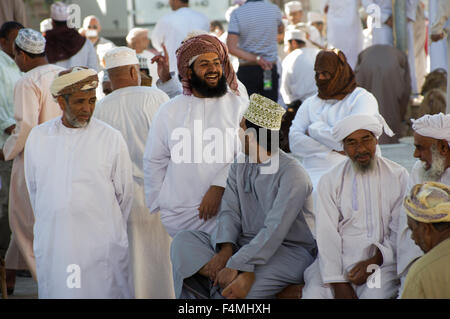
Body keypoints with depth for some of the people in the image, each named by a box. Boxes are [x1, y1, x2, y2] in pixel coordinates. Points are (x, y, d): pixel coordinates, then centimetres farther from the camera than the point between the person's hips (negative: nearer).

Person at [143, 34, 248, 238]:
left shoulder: (239, 104, 5)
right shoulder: (168, 112, 8)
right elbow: (154, 163, 13)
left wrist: (219, 187, -16)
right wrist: (156, 208, 11)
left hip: (224, 210, -1)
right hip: (179, 212, 1)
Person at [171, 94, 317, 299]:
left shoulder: (292, 174, -15)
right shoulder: (239, 167, 11)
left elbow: (275, 230, -23)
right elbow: (229, 212, 1)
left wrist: (236, 265, -29)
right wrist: (225, 249, -20)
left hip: (288, 251, -8)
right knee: (183, 241, -14)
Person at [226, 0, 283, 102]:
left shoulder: (237, 13, -9)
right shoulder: (274, 9, -3)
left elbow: (231, 48, -16)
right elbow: (281, 28, 21)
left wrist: (256, 58, -14)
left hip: (246, 70, -1)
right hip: (270, 70, 2)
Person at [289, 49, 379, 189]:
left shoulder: (363, 99, 5)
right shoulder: (310, 103, 20)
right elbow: (294, 142, 5)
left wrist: (314, 130, 3)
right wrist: (334, 149, -9)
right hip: (314, 174, 3)